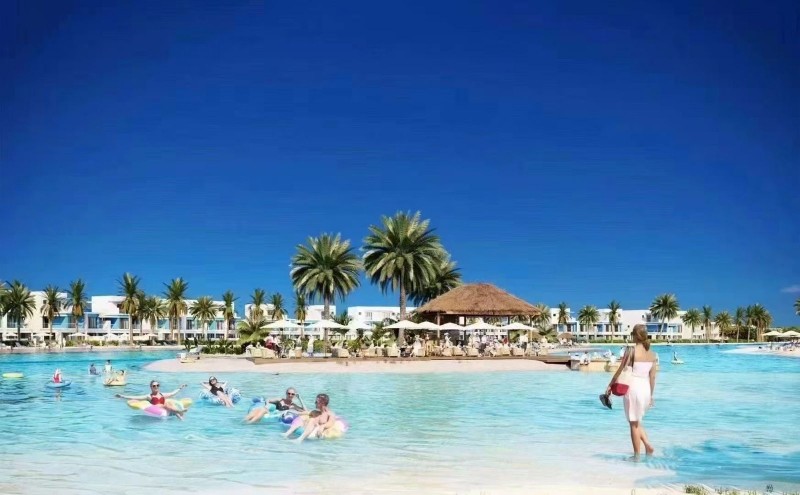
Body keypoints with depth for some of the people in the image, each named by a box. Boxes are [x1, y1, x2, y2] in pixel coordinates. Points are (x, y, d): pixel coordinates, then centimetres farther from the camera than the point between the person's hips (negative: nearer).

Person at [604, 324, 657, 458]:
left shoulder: (631, 351, -10)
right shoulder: (652, 354, 5)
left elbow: (620, 371, -7)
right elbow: (652, 376, 8)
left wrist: (610, 386, 4)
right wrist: (651, 394, 17)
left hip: (633, 387, -5)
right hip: (646, 388, 6)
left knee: (634, 423, 5)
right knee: (636, 421, 23)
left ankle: (637, 455, 10)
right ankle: (648, 445, 8)